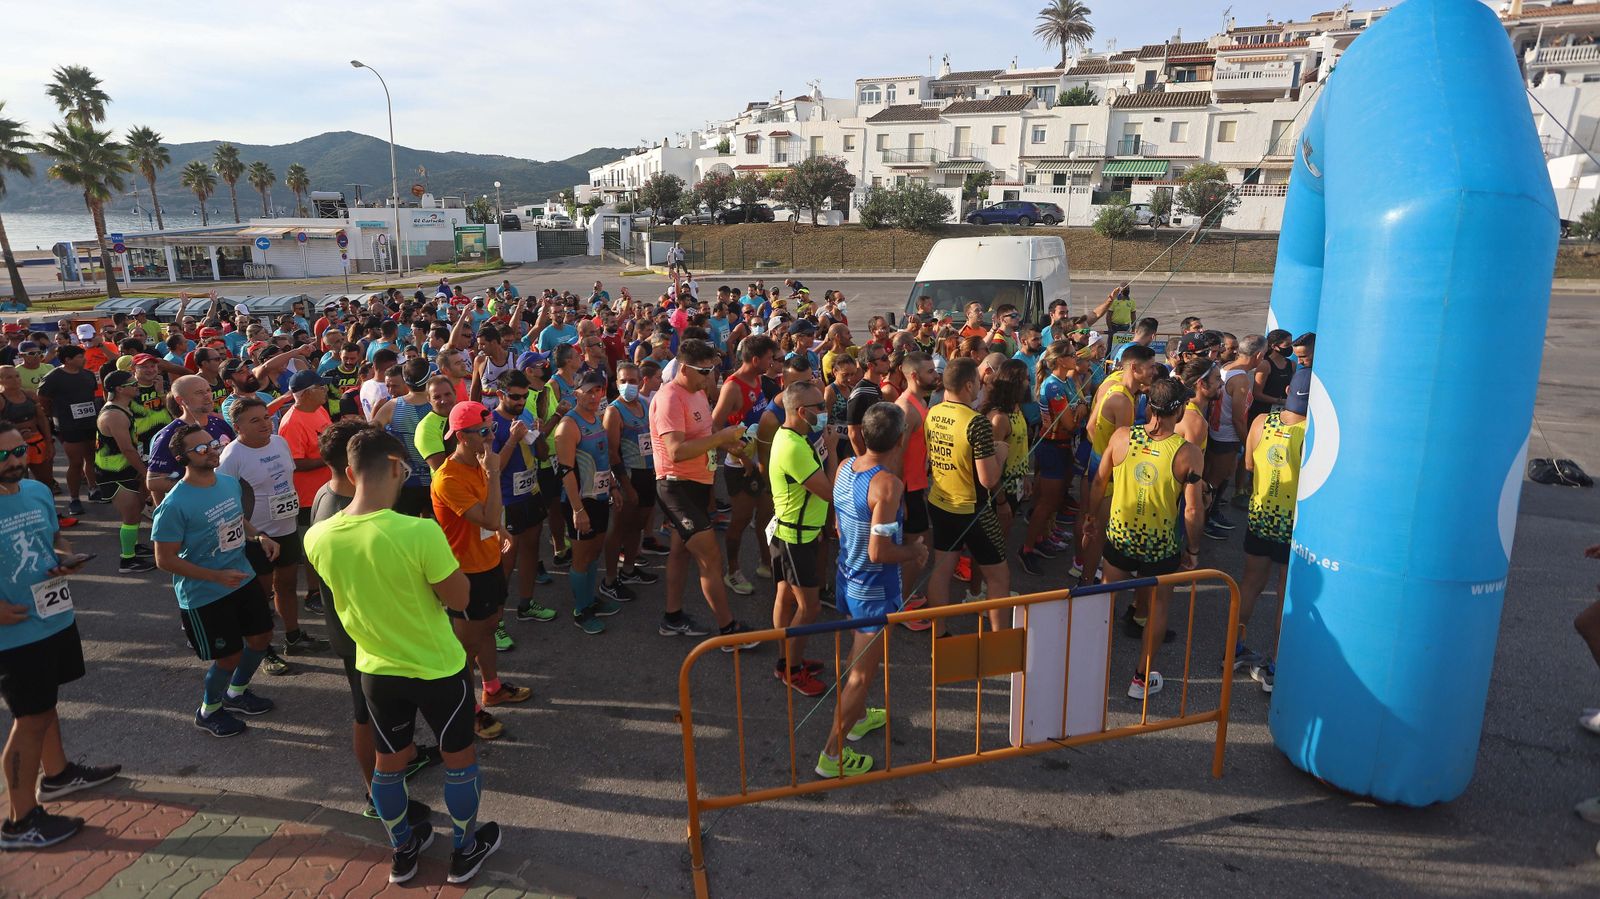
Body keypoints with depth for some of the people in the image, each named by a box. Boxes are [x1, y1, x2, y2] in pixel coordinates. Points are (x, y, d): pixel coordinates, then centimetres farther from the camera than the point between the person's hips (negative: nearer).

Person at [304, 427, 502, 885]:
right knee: (459, 757, 19)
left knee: (389, 761, 24)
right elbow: (459, 599, -18)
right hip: (438, 667, -4)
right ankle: (465, 850, 36)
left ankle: (403, 850, 45)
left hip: (376, 669, 4)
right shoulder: (419, 532, -31)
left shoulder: (317, 537, -14)